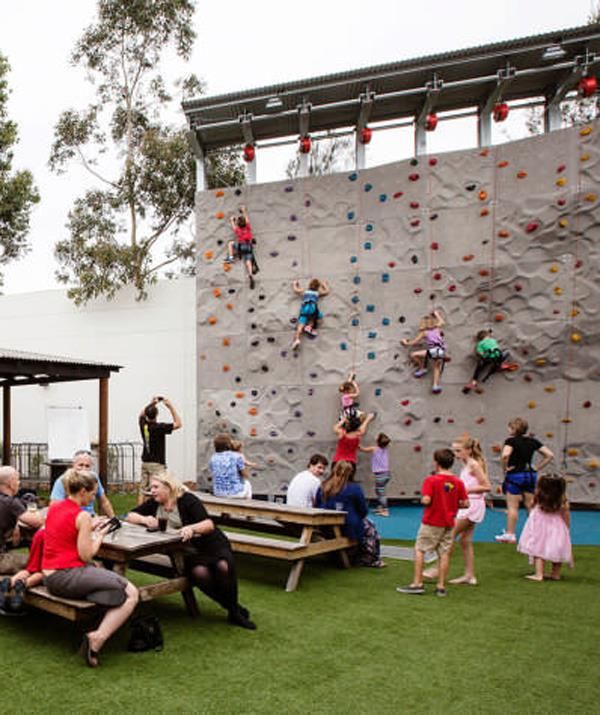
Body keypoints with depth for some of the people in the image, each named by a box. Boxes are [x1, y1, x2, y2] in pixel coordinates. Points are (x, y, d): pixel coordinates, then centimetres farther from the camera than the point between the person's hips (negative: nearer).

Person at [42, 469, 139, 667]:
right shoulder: (82, 516, -12)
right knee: (130, 594, -11)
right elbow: (86, 555, -13)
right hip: (67, 577, -9)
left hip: (49, 577, 9)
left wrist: (93, 530, 17)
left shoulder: (54, 507, 12)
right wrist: (100, 535, 2)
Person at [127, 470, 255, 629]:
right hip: (188, 551, 3)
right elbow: (129, 516, 5)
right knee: (200, 573, -32)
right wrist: (144, 519, -16)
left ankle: (234, 611, -9)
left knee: (223, 567, -34)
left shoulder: (187, 499, -12)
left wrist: (191, 528, -41)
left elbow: (209, 524, -20)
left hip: (212, 544, -2)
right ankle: (233, 609, -13)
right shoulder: (155, 503, 3)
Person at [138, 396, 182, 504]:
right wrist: (170, 407, -14)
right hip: (157, 464, -6)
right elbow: (178, 424, -14)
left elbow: (141, 415, 23)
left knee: (142, 490, 8)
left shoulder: (143, 425, -1)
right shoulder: (159, 427, -19)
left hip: (145, 462, 6)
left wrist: (150, 404, 16)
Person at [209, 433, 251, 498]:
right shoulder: (236, 456, -11)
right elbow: (245, 476, -5)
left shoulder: (212, 459, 0)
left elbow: (215, 476, 11)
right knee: (246, 483, 32)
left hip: (218, 493, 3)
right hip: (235, 493, -3)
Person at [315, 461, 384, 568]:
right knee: (370, 527, 24)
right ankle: (371, 560, 28)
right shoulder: (355, 489, -12)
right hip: (349, 530, -5)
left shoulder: (322, 488, -2)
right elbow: (364, 511, -3)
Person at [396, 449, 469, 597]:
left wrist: (422, 500, -1)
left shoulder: (431, 480, -14)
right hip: (449, 523, 5)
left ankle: (417, 584, 6)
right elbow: (465, 504, -1)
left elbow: (426, 500, -23)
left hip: (431, 523, -4)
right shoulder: (458, 482, -1)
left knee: (419, 550, 6)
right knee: (444, 553, 9)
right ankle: (441, 586, 12)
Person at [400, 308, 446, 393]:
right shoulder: (437, 328, 17)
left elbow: (414, 342, 9)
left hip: (433, 350, -6)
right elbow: (442, 322, 39)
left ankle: (422, 368, 17)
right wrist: (437, 314, 50)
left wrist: (406, 343, 26)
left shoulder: (424, 332, 6)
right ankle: (435, 385, 15)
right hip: (440, 351, 6)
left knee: (413, 355, 2)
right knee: (437, 369, 22)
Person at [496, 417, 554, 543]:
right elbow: (550, 455, 5)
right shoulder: (533, 441, 6)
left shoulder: (511, 440, -11)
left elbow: (505, 455, -30)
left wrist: (505, 468, -14)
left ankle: (510, 534, 6)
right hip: (530, 475, 6)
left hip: (515, 475, -6)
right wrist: (538, 468, 7)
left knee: (512, 506, 2)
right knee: (531, 506, 14)